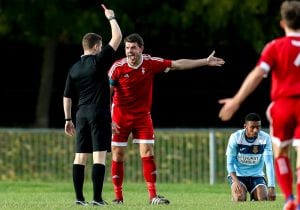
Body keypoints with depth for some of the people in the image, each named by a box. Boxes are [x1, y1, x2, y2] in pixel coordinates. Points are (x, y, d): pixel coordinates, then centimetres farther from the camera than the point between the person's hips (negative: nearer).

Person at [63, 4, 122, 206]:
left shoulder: (74, 68, 10)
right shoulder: (99, 61, -7)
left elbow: (67, 96, 11)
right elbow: (117, 37, -6)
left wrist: (68, 119, 17)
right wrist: (111, 18, 7)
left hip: (82, 114, 6)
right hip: (99, 114, -6)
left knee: (80, 156, 7)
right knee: (99, 156, -7)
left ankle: (79, 197, 6)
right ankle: (97, 198, -11)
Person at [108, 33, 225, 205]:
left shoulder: (151, 63, -7)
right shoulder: (117, 67, -13)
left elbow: (178, 65, 0)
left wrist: (205, 62, 0)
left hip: (143, 116, 1)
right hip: (120, 117, -1)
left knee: (148, 154, -7)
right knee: (118, 157, -2)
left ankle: (153, 195, -5)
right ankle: (118, 196, 8)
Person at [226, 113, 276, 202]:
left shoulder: (265, 138, -11)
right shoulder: (235, 137, -14)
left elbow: (269, 164, -15)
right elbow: (230, 163, -11)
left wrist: (271, 187, -26)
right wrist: (236, 181, -28)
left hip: (256, 176, 1)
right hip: (238, 175, -1)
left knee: (263, 199, -21)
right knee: (240, 199, -26)